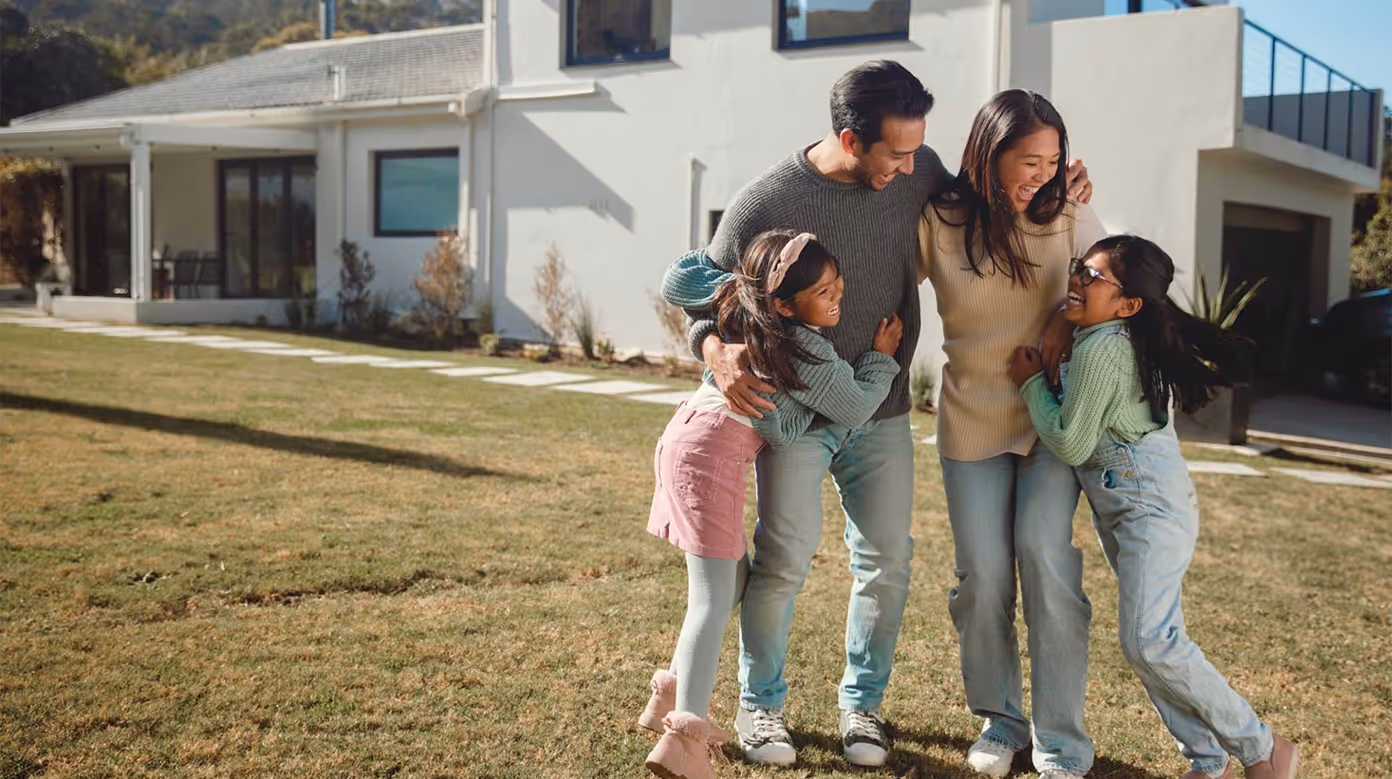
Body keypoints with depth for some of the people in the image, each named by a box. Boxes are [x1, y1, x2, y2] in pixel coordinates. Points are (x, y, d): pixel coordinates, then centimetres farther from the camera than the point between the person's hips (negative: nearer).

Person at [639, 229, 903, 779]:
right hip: (712, 452, -9)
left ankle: (673, 695, 24)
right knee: (713, 599, -13)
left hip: (686, 436, 9)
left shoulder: (744, 311, 12)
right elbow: (857, 409, 4)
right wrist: (882, 358, 19)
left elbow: (678, 284, 21)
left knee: (733, 580, 18)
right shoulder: (810, 353, -10)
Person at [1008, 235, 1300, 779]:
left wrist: (1032, 383, -5)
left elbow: (1070, 444, -16)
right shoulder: (1124, 341, 9)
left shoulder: (1099, 350, -20)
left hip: (1150, 505, -10)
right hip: (1121, 509, 10)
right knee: (1153, 638, 9)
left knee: (1147, 642, -16)